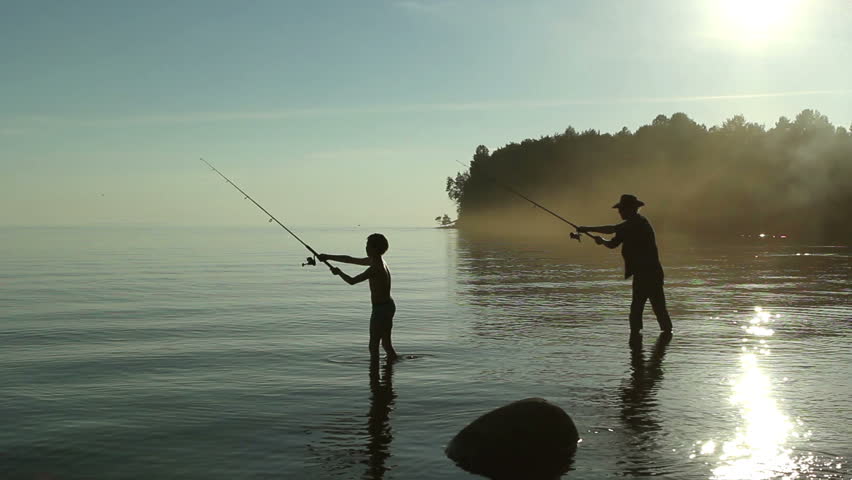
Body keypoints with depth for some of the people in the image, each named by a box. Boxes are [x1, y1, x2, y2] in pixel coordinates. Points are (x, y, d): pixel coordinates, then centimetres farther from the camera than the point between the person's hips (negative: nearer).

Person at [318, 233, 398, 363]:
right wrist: (328, 257, 18)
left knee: (373, 346, -1)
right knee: (386, 343, 19)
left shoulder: (375, 268, -22)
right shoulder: (375, 261, 7)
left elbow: (352, 281, -19)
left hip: (381, 309, -10)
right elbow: (351, 260, 15)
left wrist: (339, 272, -1)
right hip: (388, 306, 10)